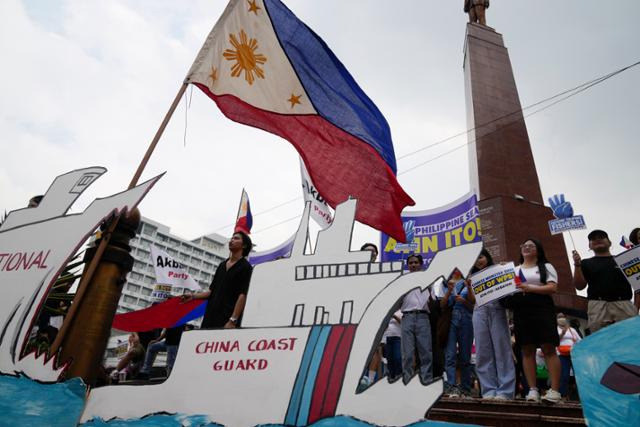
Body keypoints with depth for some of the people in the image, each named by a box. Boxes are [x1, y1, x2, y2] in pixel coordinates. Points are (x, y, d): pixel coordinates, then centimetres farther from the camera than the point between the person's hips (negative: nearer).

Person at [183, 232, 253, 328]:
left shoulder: (245, 267, -2)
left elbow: (243, 295, -12)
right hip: (211, 316, 7)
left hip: (227, 318, -7)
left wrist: (233, 320, -20)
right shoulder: (222, 265, 19)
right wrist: (193, 296, 9)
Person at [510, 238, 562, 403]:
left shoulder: (546, 266, 9)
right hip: (521, 312, 4)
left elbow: (552, 288, -4)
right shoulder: (515, 270, 21)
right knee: (527, 351, 1)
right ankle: (533, 390, 3)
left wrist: (530, 288, -16)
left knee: (549, 349, -8)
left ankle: (554, 390, -6)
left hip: (542, 309, -4)